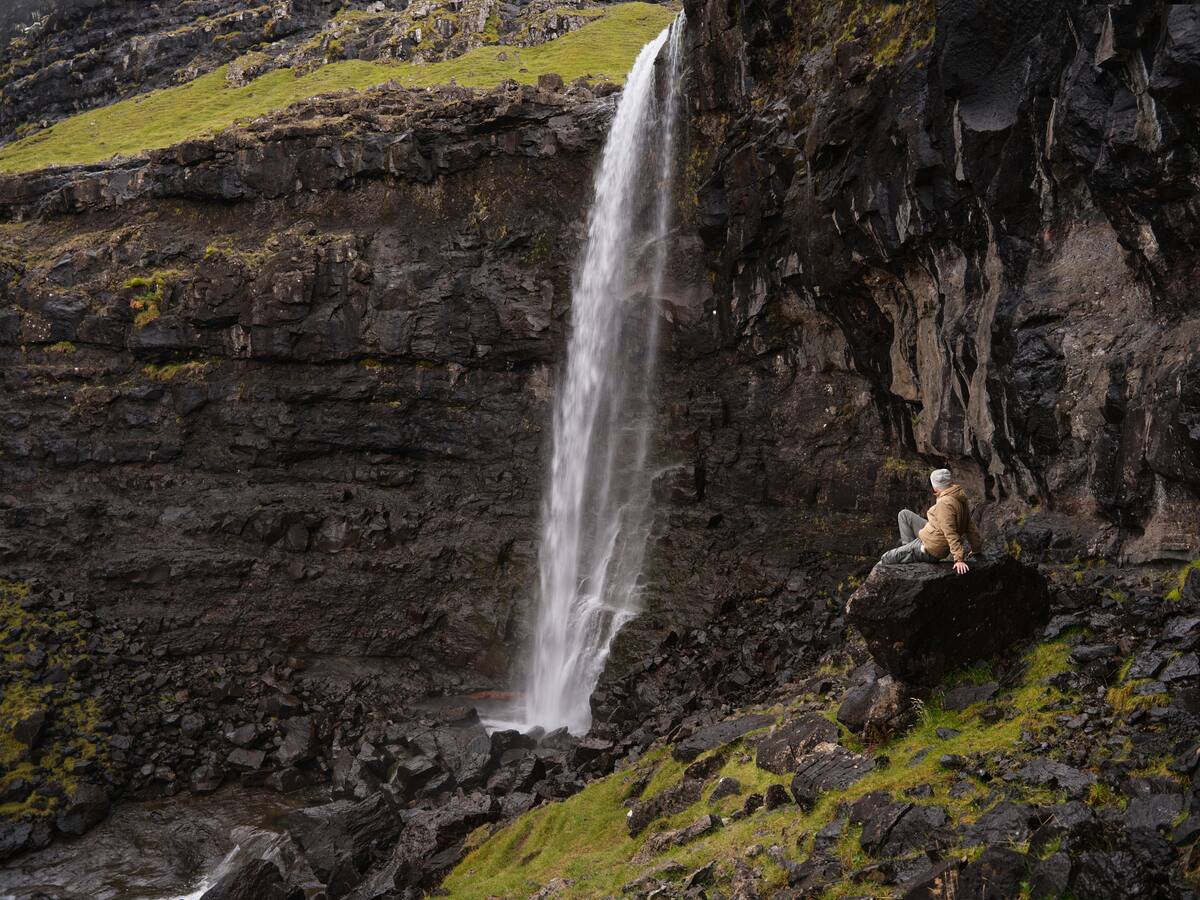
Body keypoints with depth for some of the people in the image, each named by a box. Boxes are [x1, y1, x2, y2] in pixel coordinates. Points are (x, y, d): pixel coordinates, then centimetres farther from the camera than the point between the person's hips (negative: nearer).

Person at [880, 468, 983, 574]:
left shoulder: (945, 503, -28)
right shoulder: (961, 500, 2)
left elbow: (951, 533, -31)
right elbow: (970, 526, 10)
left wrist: (959, 559, -32)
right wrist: (977, 548, 19)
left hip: (931, 551, -10)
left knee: (885, 559, -3)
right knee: (904, 514, 15)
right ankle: (909, 547, 12)